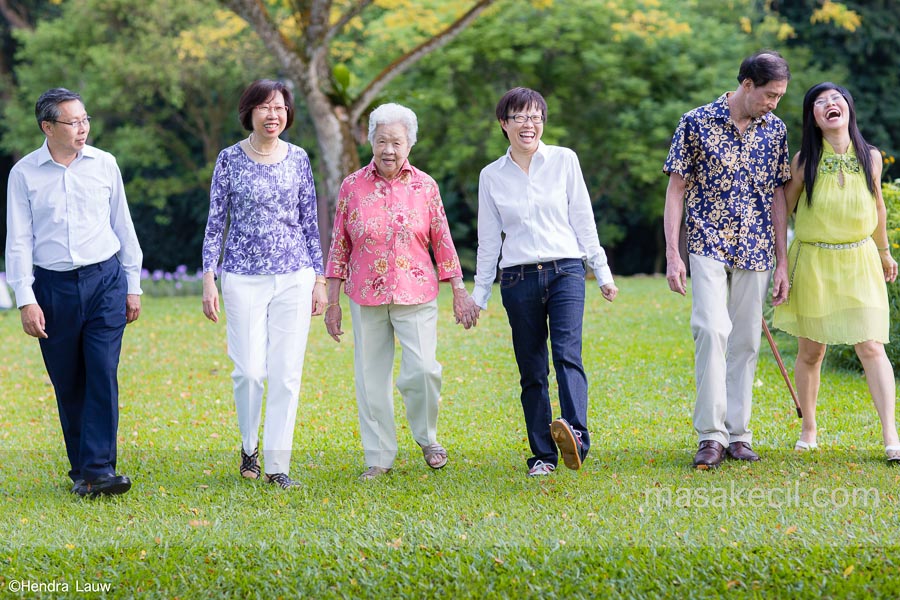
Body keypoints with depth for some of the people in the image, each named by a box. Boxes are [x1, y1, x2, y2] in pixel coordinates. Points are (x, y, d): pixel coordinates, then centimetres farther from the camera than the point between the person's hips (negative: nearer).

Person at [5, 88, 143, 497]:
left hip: (105, 281, 0)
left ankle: (98, 470, -13)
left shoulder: (104, 164, 5)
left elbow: (123, 227, 12)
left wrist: (133, 286, 12)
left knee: (103, 374, -11)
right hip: (53, 286, 0)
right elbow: (19, 241, 0)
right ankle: (80, 470, 15)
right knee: (68, 384, 4)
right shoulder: (24, 173, 0)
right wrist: (26, 300, -7)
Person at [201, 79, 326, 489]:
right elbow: (216, 222, 2)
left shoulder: (298, 159, 6)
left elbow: (310, 222, 10)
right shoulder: (230, 159, 0)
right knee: (250, 369, -6)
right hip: (243, 277, -2)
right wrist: (208, 280, -4)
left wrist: (319, 279, 8)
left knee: (287, 372, -1)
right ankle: (249, 445, 21)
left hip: (294, 277, 2)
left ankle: (277, 465, 6)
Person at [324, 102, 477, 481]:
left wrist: (460, 293, 4)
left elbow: (442, 242, 7)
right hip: (366, 296, 1)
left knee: (422, 370, -13)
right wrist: (332, 302, 5)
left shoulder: (424, 186, 3)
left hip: (416, 294, -1)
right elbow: (339, 247, 7)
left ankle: (426, 437, 14)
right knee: (371, 378, 3)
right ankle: (379, 457, 14)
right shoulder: (352, 187, 3)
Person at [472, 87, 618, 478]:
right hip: (518, 280, 2)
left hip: (565, 272, -2)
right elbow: (489, 240, 14)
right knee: (532, 371, 2)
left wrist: (602, 273, 6)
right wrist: (479, 295, 13)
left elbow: (583, 220, 8)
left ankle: (575, 435, -39)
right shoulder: (492, 176, 8)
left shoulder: (564, 160, 5)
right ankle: (543, 455, 8)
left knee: (568, 354, -22)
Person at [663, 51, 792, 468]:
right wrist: (672, 255, -9)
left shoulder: (775, 130, 6)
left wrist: (782, 264, 9)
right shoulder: (695, 124, -5)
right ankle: (711, 435, -16)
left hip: (756, 253, 4)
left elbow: (777, 198, 11)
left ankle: (738, 434, 12)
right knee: (712, 329, -19)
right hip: (708, 247, -4)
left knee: (746, 341, 4)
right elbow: (676, 190, -2)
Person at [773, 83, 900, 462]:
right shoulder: (804, 161, -6)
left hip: (859, 262, 0)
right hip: (813, 264, 0)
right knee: (811, 351, 7)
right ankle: (808, 428, 26)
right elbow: (784, 208, 3)